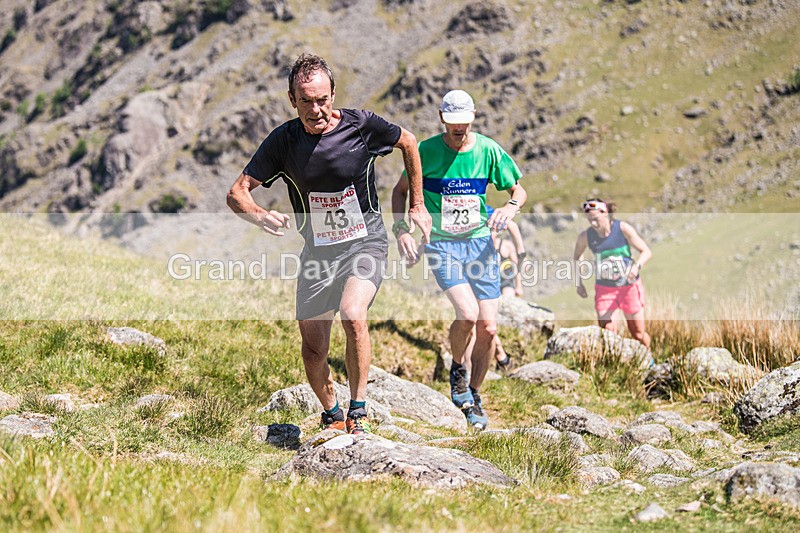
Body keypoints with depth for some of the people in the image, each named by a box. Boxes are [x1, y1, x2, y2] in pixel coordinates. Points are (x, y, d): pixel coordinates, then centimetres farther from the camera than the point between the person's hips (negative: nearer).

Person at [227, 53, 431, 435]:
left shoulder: (360, 125, -13)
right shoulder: (283, 141, -10)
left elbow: (407, 142, 7)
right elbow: (237, 193, -8)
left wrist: (417, 206, 9)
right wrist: (261, 216, -31)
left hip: (366, 244, -2)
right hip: (317, 251, 3)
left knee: (353, 315, -29)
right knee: (313, 350, 3)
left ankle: (359, 411, -14)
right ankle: (331, 415, 31)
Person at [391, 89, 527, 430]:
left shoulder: (488, 151, 0)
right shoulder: (426, 151, -4)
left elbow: (519, 190, 11)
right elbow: (401, 189, 10)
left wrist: (511, 206, -12)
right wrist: (401, 229, -5)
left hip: (480, 242, 3)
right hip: (441, 245, -3)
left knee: (488, 327, -3)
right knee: (467, 314, -24)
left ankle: (473, 396, 19)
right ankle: (457, 370, 7)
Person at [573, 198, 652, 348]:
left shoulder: (623, 228, -15)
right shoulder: (585, 236, -9)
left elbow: (646, 252, -14)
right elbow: (576, 257, 12)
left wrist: (637, 266, -34)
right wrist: (579, 283, 8)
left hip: (629, 286, -1)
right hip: (604, 289, 1)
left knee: (638, 334, 9)